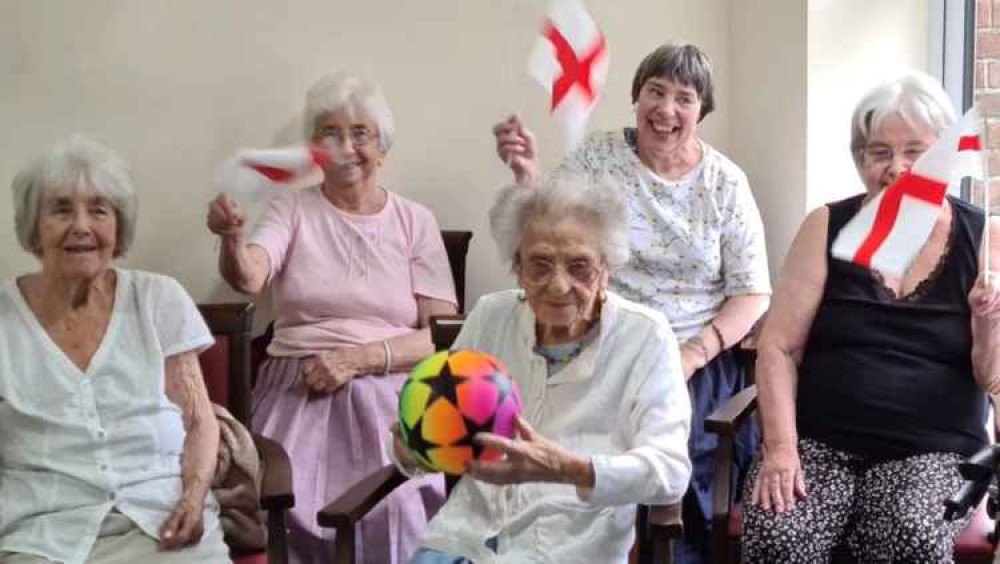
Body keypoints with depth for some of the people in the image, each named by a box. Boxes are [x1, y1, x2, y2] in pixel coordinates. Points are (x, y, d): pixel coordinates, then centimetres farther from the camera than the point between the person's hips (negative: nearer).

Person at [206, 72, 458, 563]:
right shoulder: (292, 210, 9)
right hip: (300, 392, 0)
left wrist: (358, 358, -11)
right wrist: (232, 240, -34)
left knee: (394, 511, -26)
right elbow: (248, 277, -12)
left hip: (389, 393, 0)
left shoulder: (415, 221, 9)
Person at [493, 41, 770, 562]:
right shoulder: (597, 157, 5)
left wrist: (693, 354, -12)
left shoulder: (726, 182, 5)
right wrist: (526, 175, -16)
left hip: (699, 363, 0)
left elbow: (752, 293, 3)